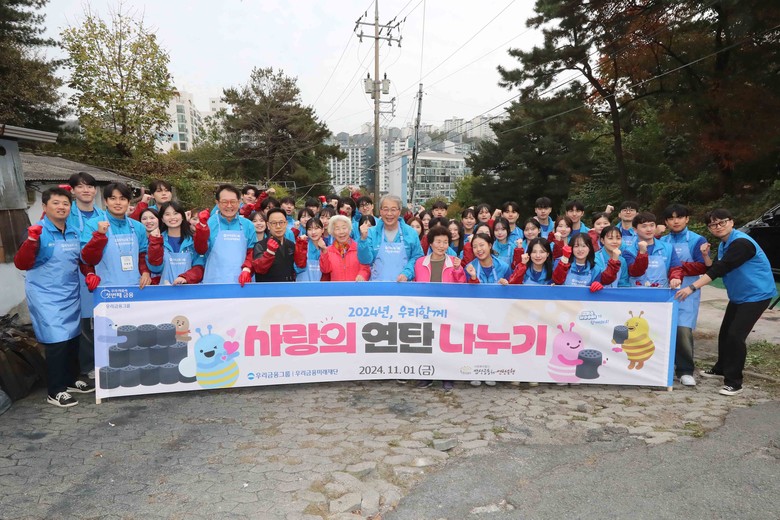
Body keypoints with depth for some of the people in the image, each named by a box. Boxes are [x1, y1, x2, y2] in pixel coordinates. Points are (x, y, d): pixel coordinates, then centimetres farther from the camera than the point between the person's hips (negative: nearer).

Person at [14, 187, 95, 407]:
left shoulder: (75, 233, 7)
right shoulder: (38, 232, -12)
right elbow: (22, 264, -17)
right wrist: (31, 241, -30)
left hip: (71, 295, 7)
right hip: (46, 297, -6)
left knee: (72, 338, 14)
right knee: (57, 341, -7)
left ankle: (71, 380, 31)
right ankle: (55, 391, 6)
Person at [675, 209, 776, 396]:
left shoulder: (741, 243, -22)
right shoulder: (723, 245, 8)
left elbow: (721, 269, -31)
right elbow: (716, 269, 6)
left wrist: (692, 287, -35)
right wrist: (706, 256, -11)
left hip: (756, 295, -9)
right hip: (738, 296, 9)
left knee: (736, 336, -14)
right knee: (725, 333, 15)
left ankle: (734, 382, -5)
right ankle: (721, 368, 33)